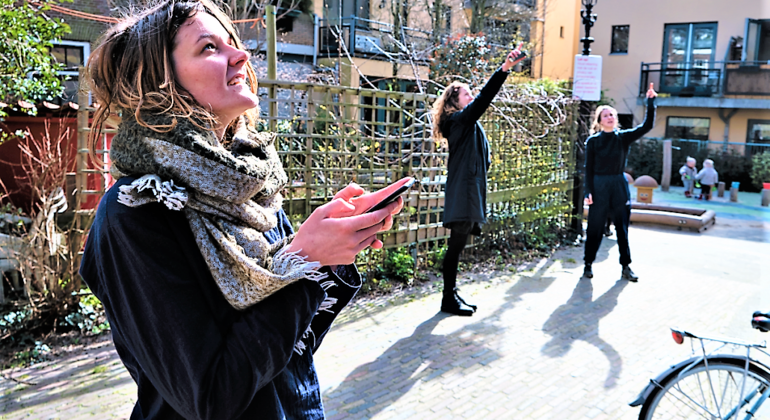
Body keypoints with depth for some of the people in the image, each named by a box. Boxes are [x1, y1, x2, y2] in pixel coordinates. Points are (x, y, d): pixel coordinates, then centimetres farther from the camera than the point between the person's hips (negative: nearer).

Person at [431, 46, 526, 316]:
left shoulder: (469, 125, 20)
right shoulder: (459, 119, -10)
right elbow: (483, 99, -21)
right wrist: (505, 68, -28)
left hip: (470, 193, 9)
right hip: (462, 194, -9)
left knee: (458, 246, 12)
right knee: (456, 245, -5)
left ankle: (452, 294, 20)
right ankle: (449, 300, 2)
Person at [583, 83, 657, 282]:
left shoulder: (623, 137, 4)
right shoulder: (593, 141, 0)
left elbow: (647, 125, -6)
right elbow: (589, 168, -1)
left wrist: (651, 102, -14)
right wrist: (589, 192, -8)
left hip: (620, 186, 2)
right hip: (599, 186, -2)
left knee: (622, 228, 6)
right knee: (595, 228, 4)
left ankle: (626, 267, 13)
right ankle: (588, 264, 16)